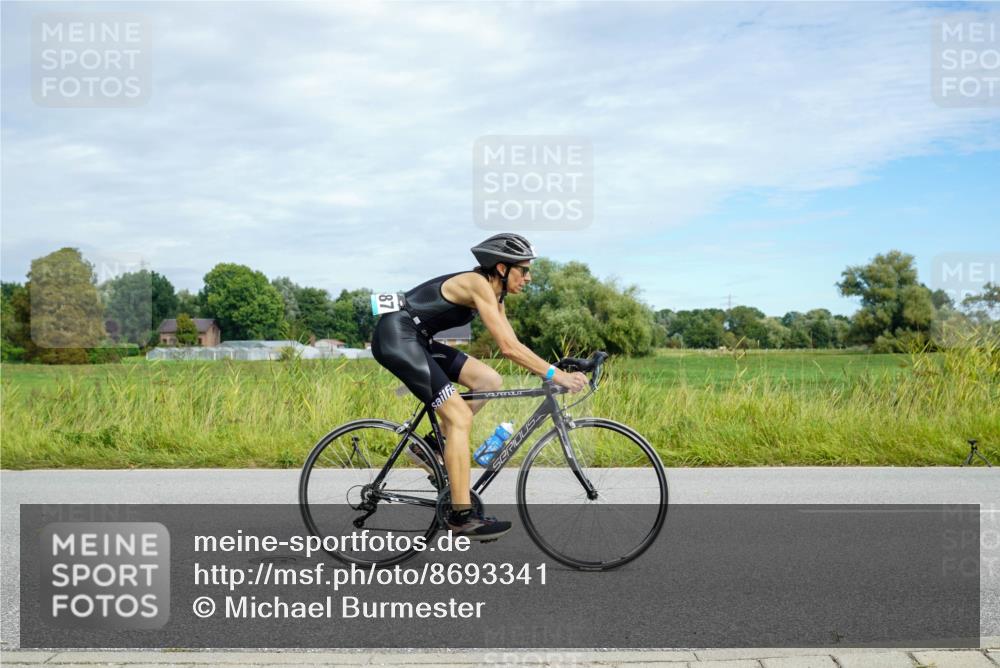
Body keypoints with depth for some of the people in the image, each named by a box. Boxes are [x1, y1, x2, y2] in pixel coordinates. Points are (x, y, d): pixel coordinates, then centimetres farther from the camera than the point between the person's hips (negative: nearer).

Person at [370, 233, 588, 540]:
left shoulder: (492, 295, 11)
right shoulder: (478, 284, -17)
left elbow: (513, 346, 9)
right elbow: (509, 348, -23)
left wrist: (557, 370, -1)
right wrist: (555, 375, -22)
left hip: (417, 341, 10)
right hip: (396, 337, -10)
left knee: (490, 381, 3)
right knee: (460, 416, -13)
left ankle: (433, 446, 12)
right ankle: (462, 515, -10)